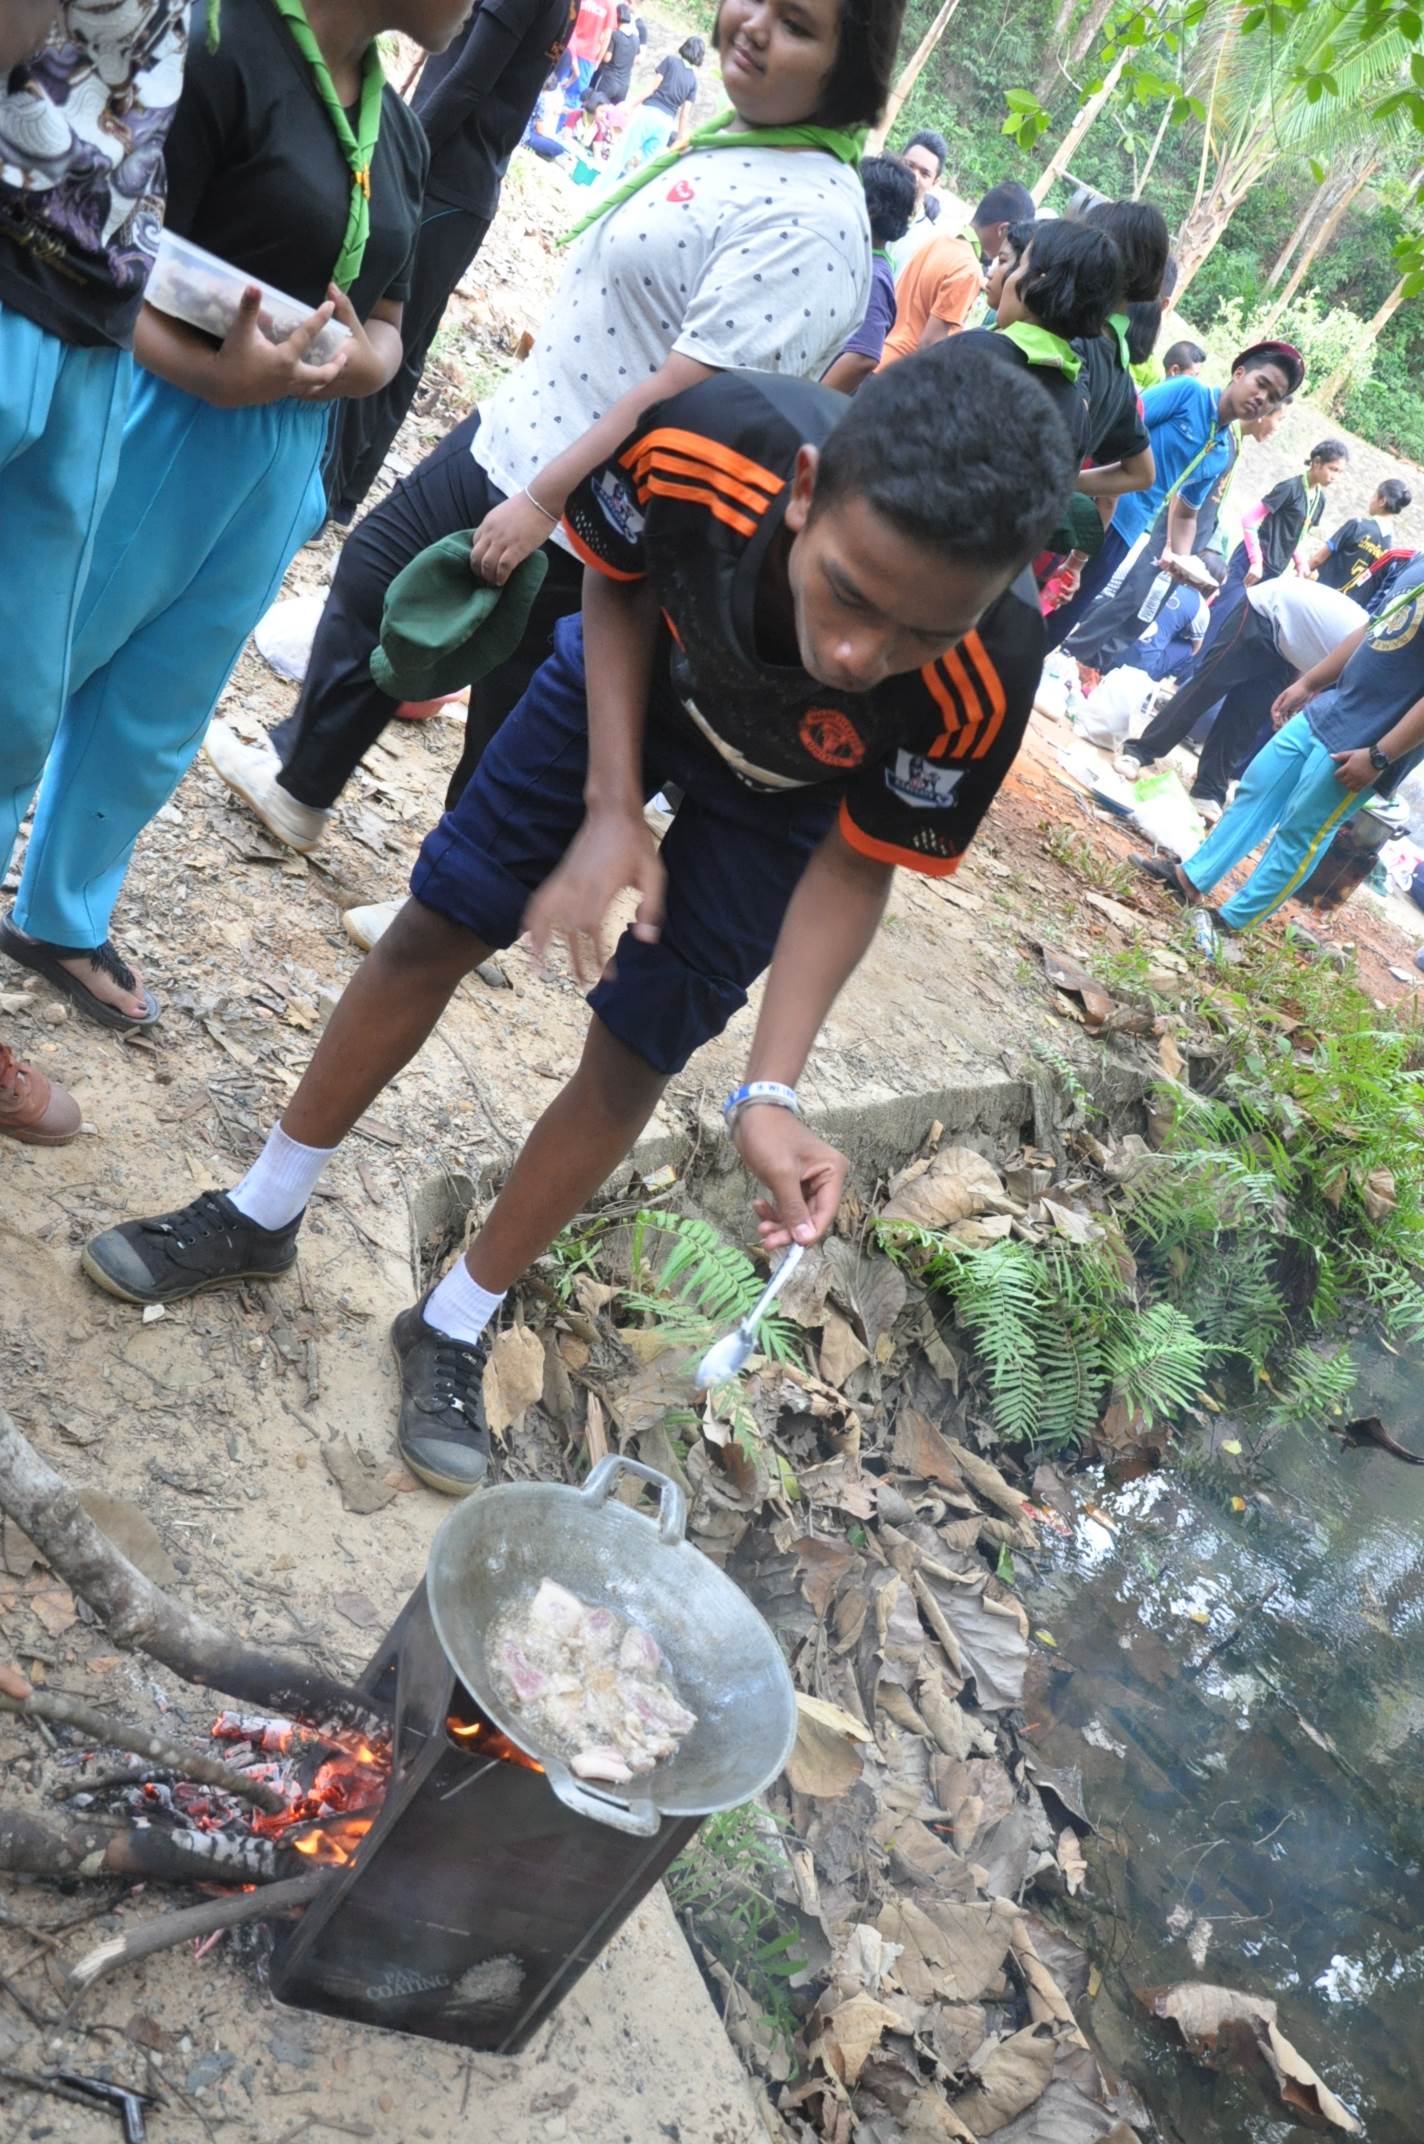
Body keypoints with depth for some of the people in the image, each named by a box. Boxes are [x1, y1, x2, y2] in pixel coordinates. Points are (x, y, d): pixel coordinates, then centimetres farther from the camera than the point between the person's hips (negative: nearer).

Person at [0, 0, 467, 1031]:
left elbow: (388, 323, 15)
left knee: (157, 723, 18)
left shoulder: (400, 130, 10)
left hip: (280, 466, 7)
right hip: (157, 431, -7)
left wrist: (366, 360, -8)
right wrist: (214, 376, -33)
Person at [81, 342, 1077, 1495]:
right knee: (437, 927, 5)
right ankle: (259, 1216, 26)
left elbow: (857, 867, -23)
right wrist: (611, 808, -23)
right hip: (636, 669, 1)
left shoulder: (982, 688, -40)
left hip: (783, 794, -1)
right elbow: (616, 580, -15)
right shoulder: (697, 441, -40)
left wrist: (769, 1090, -33)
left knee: (635, 1055, 0)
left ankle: (455, 1329, 21)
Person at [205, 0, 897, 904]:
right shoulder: (733, 134, 6)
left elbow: (691, 393, -29)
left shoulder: (808, 216, -23)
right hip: (507, 435, 10)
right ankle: (298, 781, 43)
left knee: (510, 742, 7)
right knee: (372, 575, 23)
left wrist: (543, 503, -27)